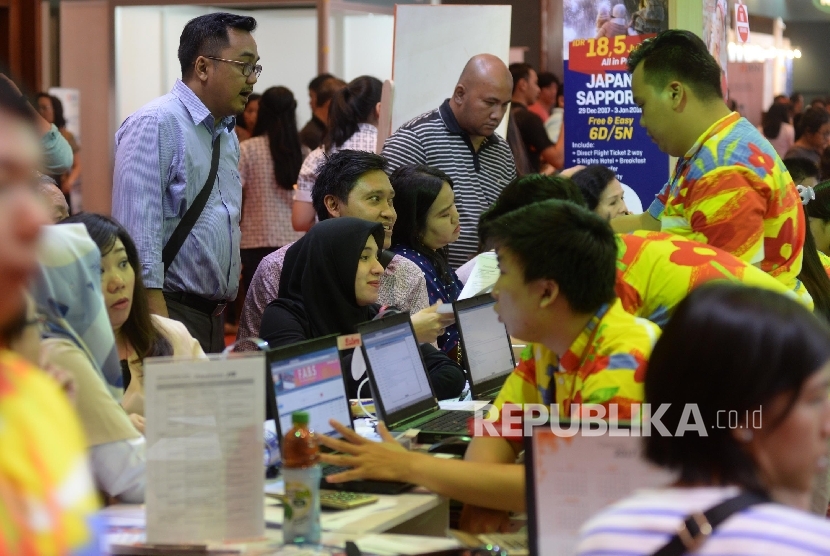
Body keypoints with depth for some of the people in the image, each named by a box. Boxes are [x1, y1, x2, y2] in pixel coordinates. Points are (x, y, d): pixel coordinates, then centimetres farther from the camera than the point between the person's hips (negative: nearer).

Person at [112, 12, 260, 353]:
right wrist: (157, 323, -25)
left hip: (213, 316, 8)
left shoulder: (228, 136, 15)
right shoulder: (156, 126, -12)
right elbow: (139, 232, -20)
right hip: (171, 311, -8)